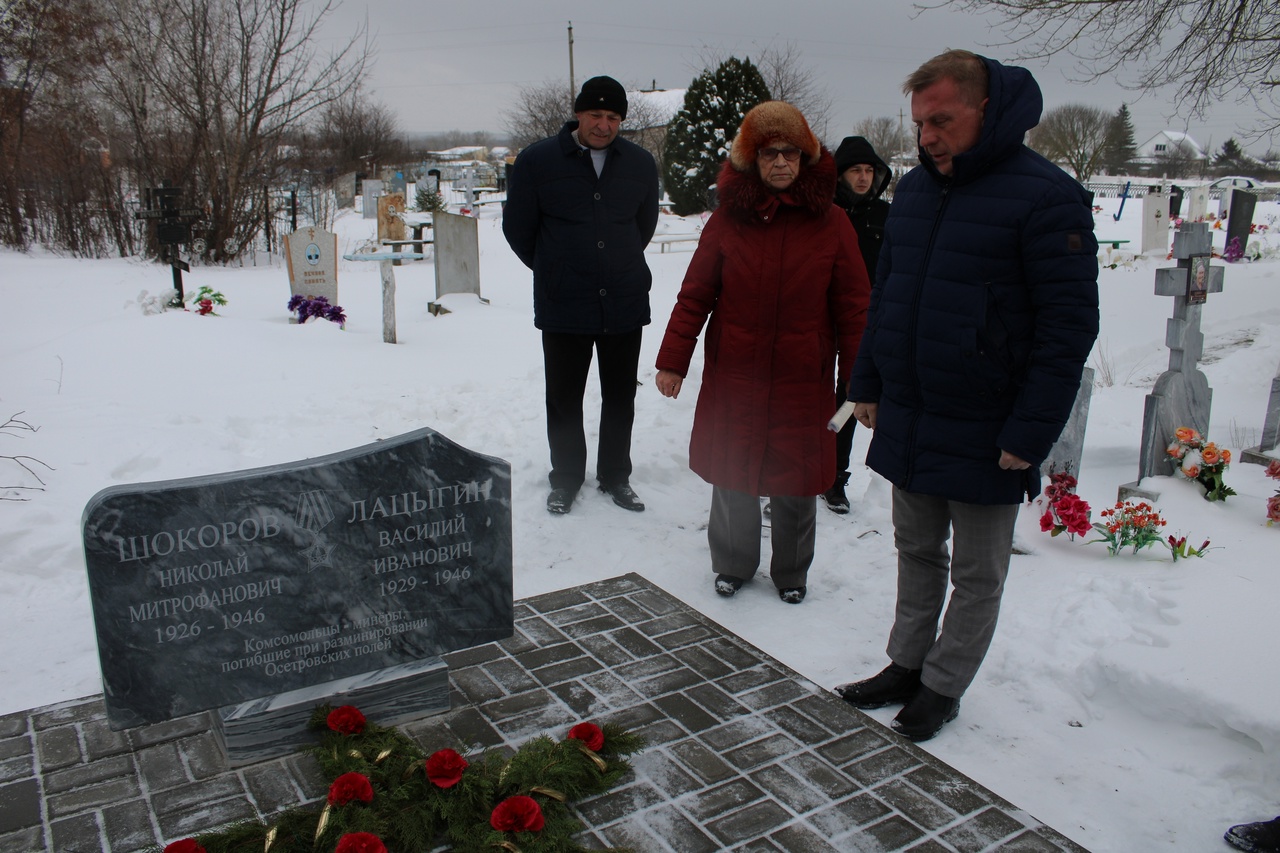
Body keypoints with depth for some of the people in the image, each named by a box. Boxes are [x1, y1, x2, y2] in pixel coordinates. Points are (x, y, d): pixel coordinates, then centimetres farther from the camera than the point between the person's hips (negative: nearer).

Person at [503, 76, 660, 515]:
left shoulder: (640, 163, 3)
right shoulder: (537, 161, -6)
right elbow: (517, 227, 4)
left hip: (625, 302, 3)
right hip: (563, 307, -2)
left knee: (620, 397, 12)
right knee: (564, 397, 8)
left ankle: (615, 476, 29)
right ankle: (566, 478, 26)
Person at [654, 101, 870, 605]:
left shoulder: (830, 223, -2)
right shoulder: (728, 219, -1)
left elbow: (852, 308, 0)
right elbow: (694, 295, 2)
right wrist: (672, 361, 0)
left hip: (803, 383, 0)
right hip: (732, 379, 1)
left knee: (797, 483, 9)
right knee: (731, 475, 10)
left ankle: (791, 573, 34)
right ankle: (732, 564, 34)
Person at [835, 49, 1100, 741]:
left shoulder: (1046, 196, -14)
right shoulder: (913, 190, 8)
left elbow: (1070, 322, -16)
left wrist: (1030, 432, -18)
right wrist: (867, 383, 12)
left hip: (985, 436, -6)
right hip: (906, 420, 6)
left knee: (977, 574, 11)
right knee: (917, 555, 19)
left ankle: (942, 687, 27)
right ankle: (905, 665, 34)